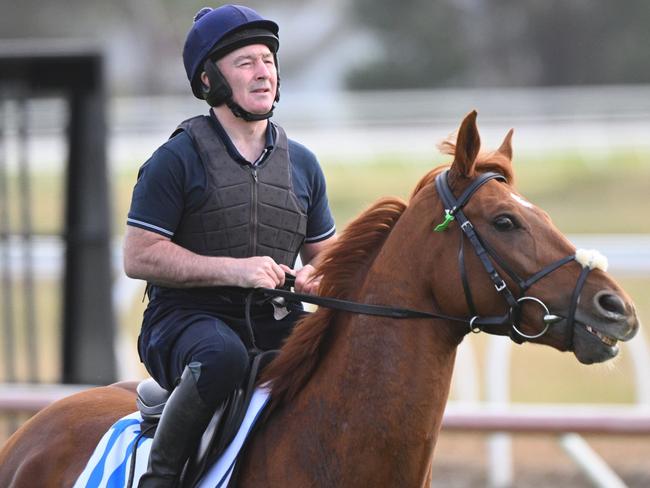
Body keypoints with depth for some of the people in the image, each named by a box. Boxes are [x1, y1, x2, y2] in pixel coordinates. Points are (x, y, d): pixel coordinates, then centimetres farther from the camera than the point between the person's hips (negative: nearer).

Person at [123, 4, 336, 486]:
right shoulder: (178, 159, -3)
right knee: (222, 355, -39)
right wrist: (233, 270, -18)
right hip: (186, 319, -5)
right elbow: (138, 256, -8)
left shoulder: (302, 163, 14)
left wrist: (315, 276, -3)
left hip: (276, 325, 5)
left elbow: (324, 252, 23)